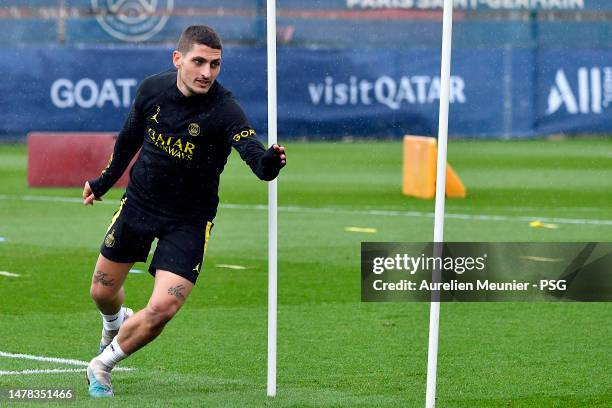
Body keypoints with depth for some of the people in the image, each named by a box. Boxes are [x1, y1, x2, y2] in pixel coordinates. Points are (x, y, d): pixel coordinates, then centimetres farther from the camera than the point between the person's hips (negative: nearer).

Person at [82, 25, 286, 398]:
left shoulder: (225, 110, -24)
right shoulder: (153, 89, -10)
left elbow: (253, 153, -41)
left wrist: (269, 162, -65)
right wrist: (104, 181, 23)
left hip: (189, 220, -4)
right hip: (139, 201, 4)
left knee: (162, 310, -16)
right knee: (102, 292, 14)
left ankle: (102, 367, 9)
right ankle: (116, 323, 53)